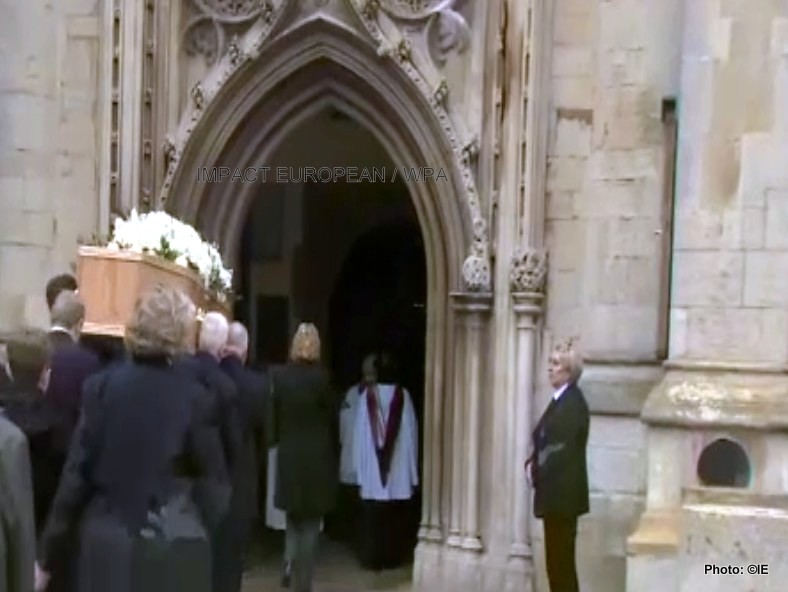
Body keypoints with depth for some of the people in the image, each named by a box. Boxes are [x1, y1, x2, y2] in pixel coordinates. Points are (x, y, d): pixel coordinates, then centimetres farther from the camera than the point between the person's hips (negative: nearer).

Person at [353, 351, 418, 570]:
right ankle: (392, 557, 11)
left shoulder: (368, 395, -4)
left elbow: (361, 433, -2)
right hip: (398, 468, 0)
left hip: (373, 468, 0)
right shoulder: (403, 395, -4)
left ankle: (374, 558, 8)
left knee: (374, 516, 6)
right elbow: (410, 432, -3)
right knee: (396, 516, 8)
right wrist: (413, 472, 3)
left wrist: (361, 471, 4)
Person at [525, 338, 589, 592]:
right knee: (556, 558, 12)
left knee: (561, 558, -5)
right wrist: (533, 464, 2)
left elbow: (561, 449, -19)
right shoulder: (559, 400, 14)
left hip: (563, 493, -9)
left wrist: (537, 471, -8)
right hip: (554, 493, 9)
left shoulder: (573, 403, -15)